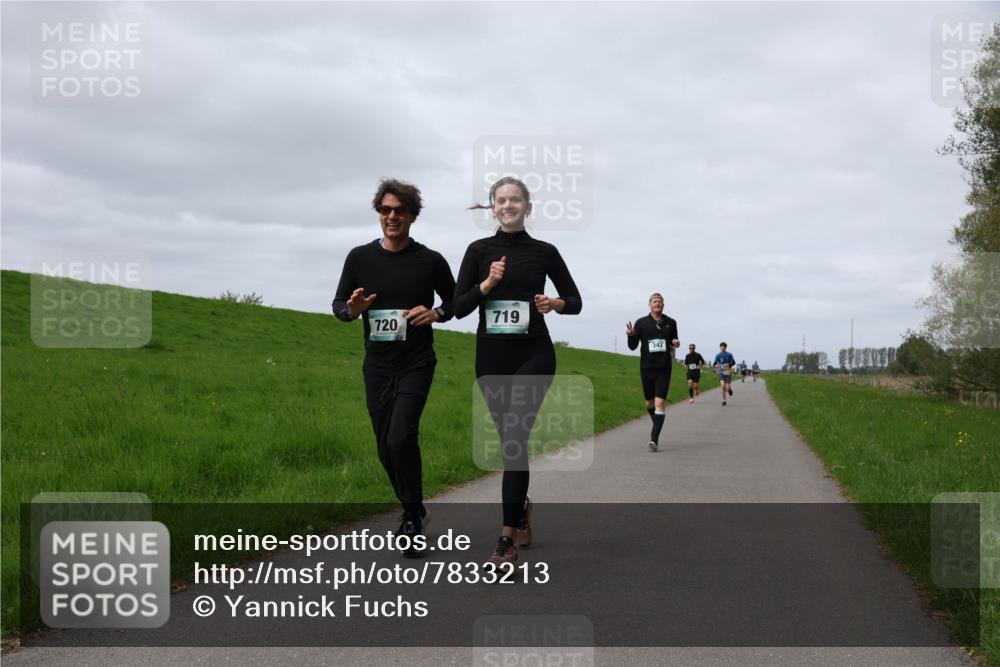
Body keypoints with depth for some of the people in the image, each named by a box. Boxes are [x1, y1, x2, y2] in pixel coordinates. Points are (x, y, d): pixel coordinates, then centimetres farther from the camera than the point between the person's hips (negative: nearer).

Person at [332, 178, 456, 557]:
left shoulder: (430, 262, -4)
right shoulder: (360, 258, 0)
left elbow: (454, 301, 9)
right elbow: (338, 306, 7)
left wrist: (436, 314, -13)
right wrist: (352, 309, -16)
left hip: (416, 365, -3)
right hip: (377, 367, 3)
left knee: (401, 438, -20)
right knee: (386, 448, 8)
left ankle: (412, 517, -2)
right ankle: (412, 512, 30)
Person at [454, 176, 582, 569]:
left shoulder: (545, 252, 4)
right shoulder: (479, 250, 3)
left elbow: (575, 301, 10)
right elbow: (459, 307, -1)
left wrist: (554, 304, -11)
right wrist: (488, 283, -16)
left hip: (534, 355, -2)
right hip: (492, 357, 2)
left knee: (515, 437, -15)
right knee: (509, 438, 12)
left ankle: (508, 540, -15)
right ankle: (521, 506, 40)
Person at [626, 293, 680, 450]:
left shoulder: (671, 323, 6)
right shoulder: (641, 323, 2)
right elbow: (633, 346, 3)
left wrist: (676, 343, -2)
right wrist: (631, 335, -17)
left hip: (664, 368, -1)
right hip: (646, 368, 1)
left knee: (660, 403, -13)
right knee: (650, 403, 13)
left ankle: (654, 439, -17)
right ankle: (656, 427, 42)